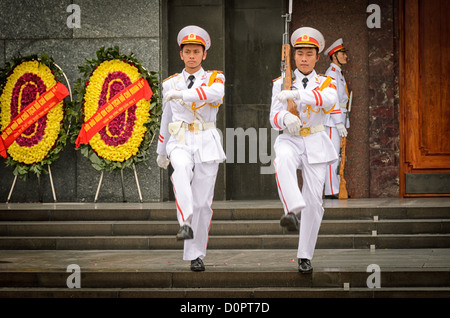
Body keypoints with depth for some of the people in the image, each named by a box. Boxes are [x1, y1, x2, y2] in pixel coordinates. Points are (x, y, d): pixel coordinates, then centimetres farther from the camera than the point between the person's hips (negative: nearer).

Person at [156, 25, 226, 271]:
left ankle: (196, 255, 9)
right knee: (181, 168, -35)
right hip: (180, 142, 1)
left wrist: (181, 94, -33)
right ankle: (185, 224, -45)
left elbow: (215, 93, -23)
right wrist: (161, 152, 25)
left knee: (202, 202, -1)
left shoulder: (215, 78, 3)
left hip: (207, 144, -1)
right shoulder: (170, 83, 11)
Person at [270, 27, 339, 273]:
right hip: (290, 140, -1)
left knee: (313, 201, -4)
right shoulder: (281, 84, 8)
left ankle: (305, 257, 6)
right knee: (283, 161, -38)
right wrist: (285, 118, -27)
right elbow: (274, 119, -2)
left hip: (316, 144, 1)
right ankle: (292, 210, -52)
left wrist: (297, 95, -36)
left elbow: (328, 99, -20)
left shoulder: (326, 83, 6)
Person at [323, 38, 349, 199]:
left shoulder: (338, 73, 20)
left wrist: (343, 121, 20)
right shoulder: (331, 73, -12)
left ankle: (336, 189, 12)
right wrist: (339, 122, -22)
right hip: (333, 119, -10)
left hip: (339, 118, 10)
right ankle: (331, 191, -11)